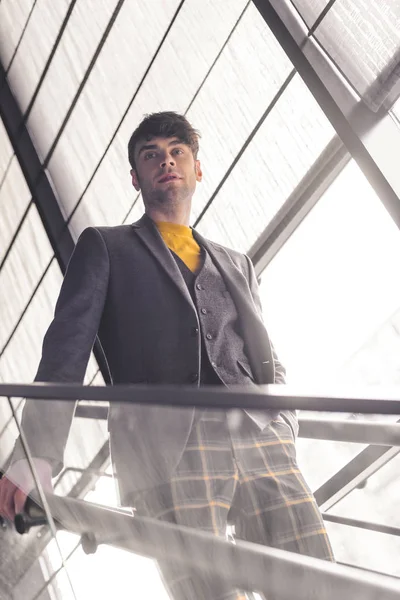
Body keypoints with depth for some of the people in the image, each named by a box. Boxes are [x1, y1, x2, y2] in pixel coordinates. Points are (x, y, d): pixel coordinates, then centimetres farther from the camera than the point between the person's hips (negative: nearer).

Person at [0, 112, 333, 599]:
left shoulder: (237, 264, 30)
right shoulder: (104, 247, 19)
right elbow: (66, 349, 5)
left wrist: (281, 424, 3)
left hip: (259, 436, 4)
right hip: (165, 442, -3)